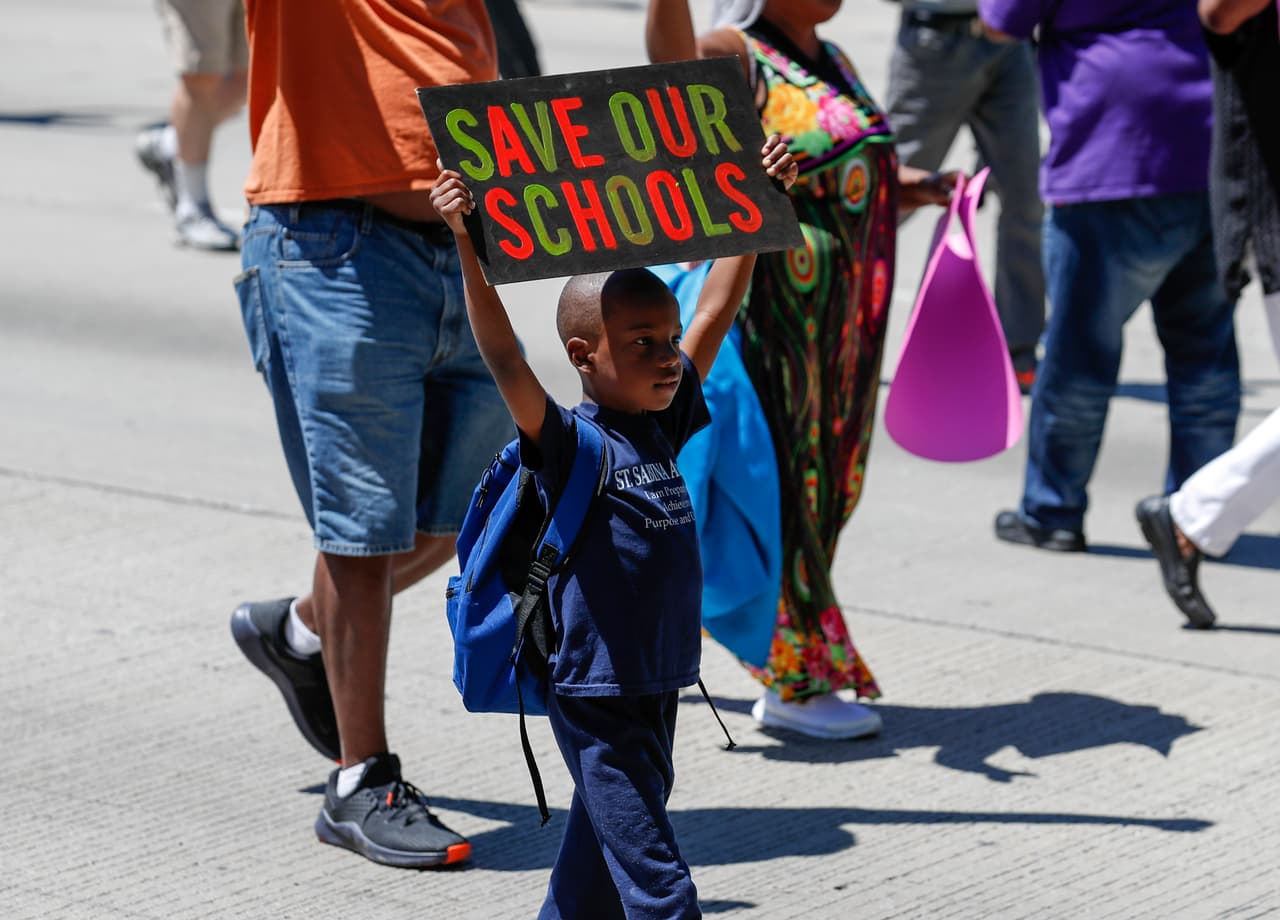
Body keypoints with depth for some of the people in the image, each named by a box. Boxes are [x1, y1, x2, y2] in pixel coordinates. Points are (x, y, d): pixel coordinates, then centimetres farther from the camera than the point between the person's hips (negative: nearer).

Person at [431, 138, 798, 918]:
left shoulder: (663, 428, 6)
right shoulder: (569, 444, -12)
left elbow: (715, 314, 12)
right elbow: (504, 357, -25)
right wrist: (468, 246, -34)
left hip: (659, 689, 7)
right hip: (596, 699, -7)